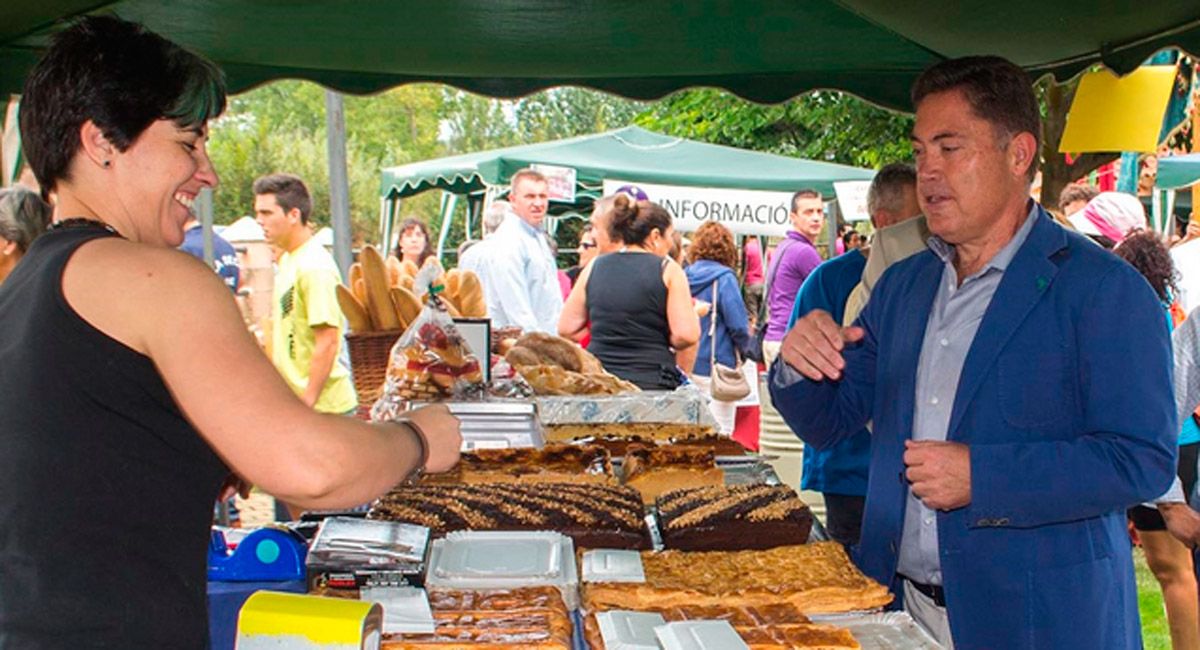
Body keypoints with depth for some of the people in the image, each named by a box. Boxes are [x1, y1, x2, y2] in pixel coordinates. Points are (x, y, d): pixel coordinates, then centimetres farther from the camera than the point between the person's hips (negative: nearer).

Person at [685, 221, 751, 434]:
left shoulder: (684, 276, 3)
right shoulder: (724, 278, -11)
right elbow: (738, 326, -15)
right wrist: (741, 350, 4)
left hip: (686, 366, 5)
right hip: (717, 367, -5)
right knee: (720, 434, 3)